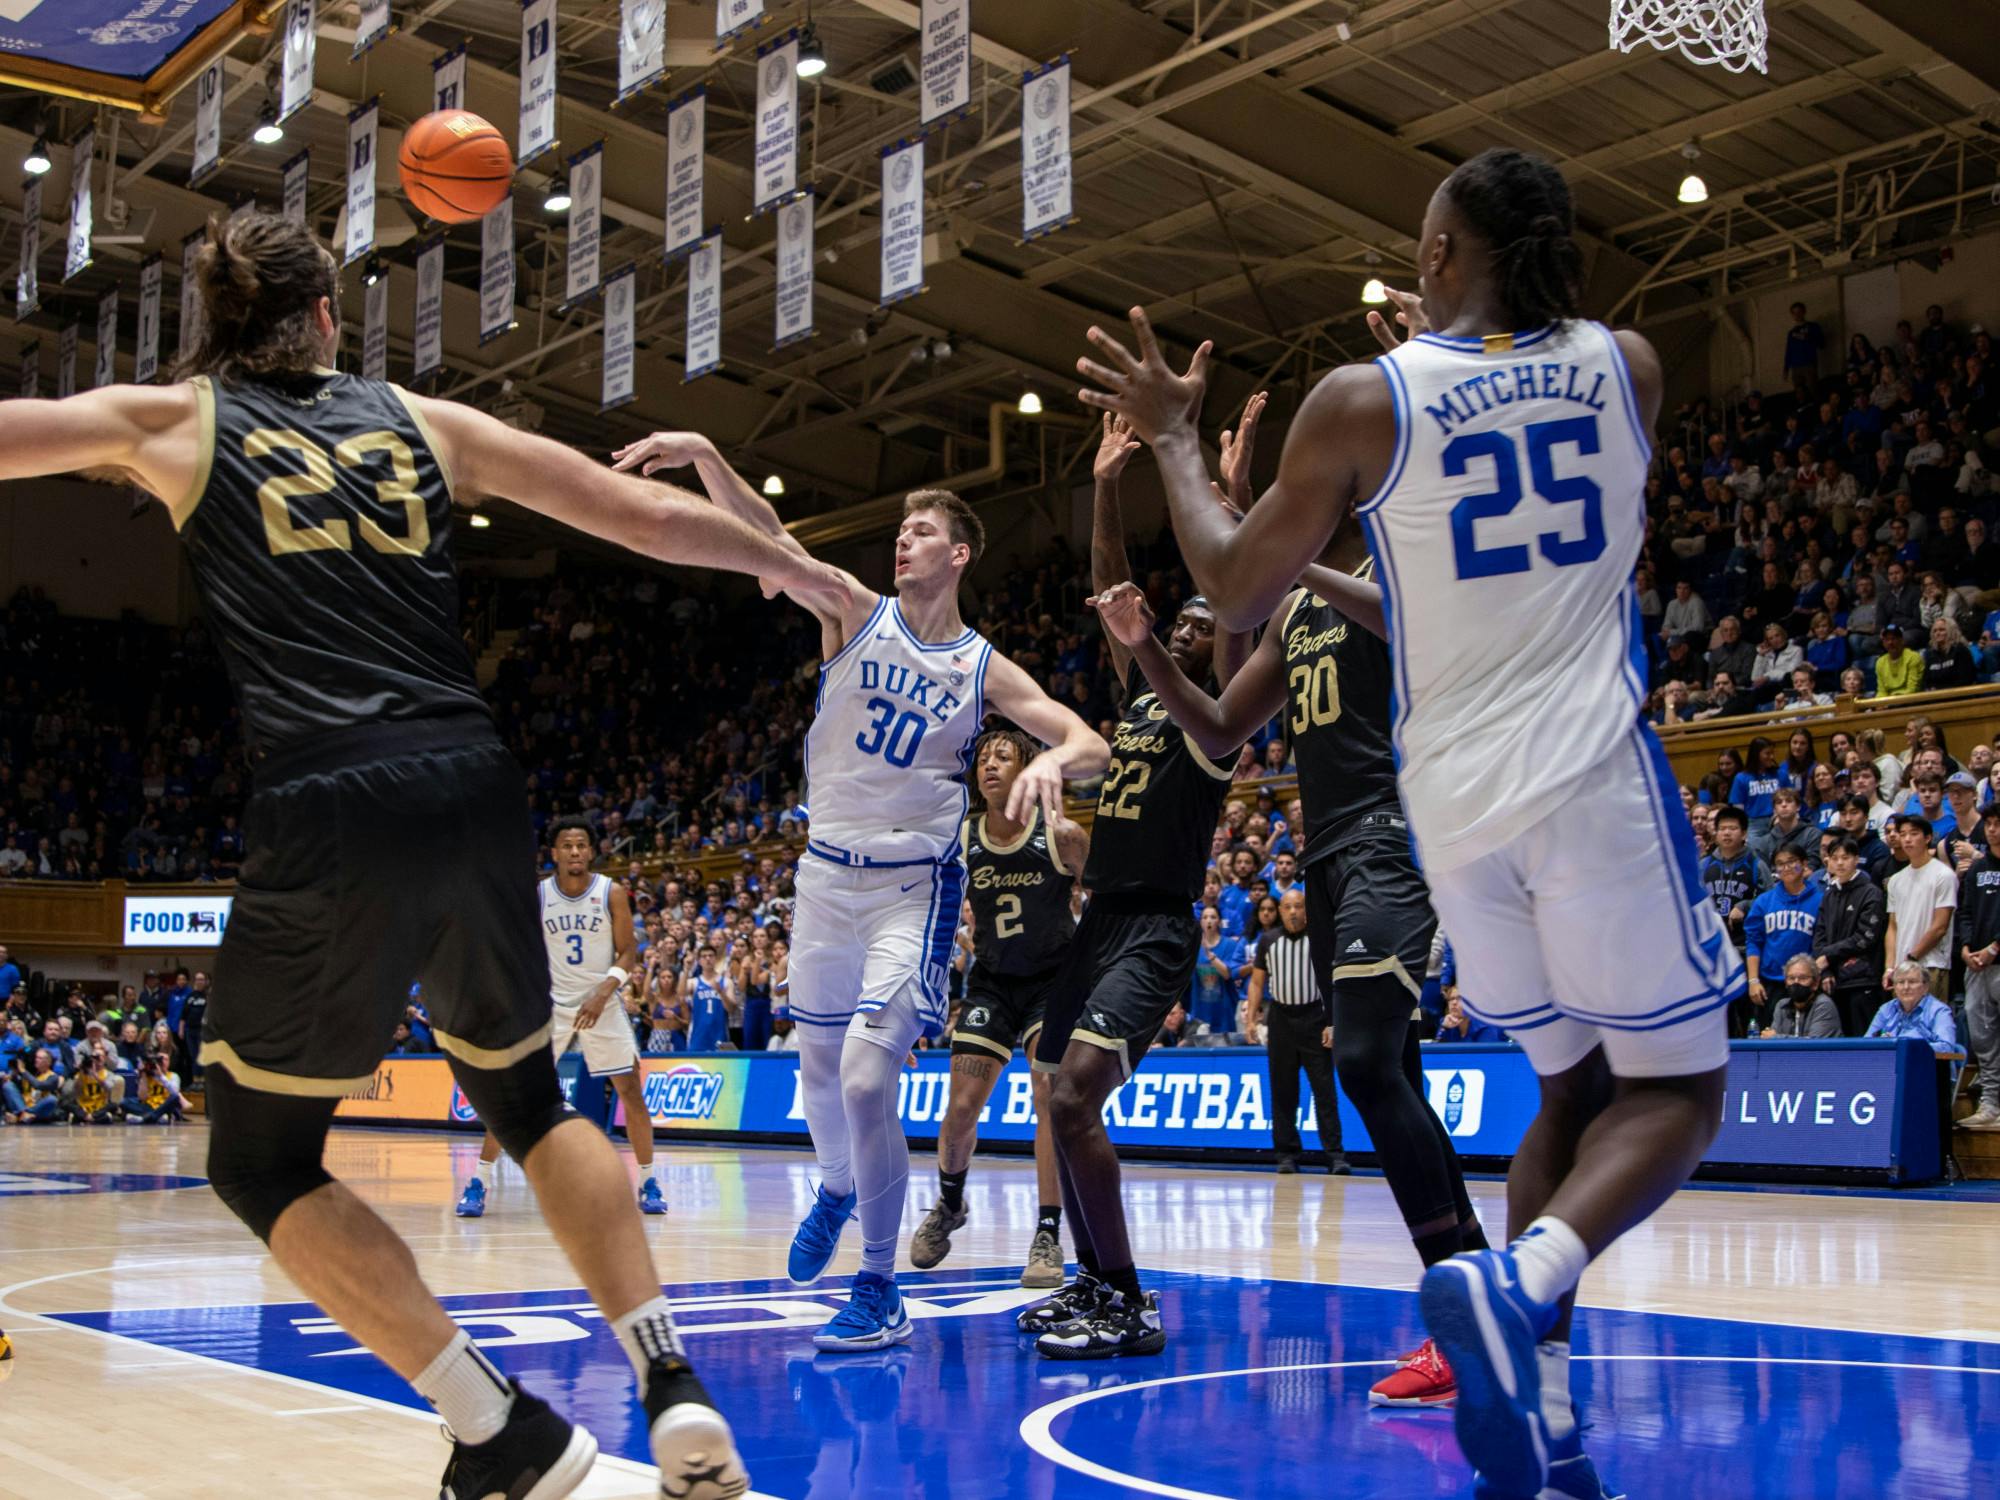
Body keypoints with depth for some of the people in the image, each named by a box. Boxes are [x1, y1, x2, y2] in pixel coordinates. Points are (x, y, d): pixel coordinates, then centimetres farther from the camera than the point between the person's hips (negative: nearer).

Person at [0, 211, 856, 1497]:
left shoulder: (170, 420, 12)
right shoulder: (423, 423, 18)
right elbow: (640, 515, 19)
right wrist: (783, 563, 35)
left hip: (329, 816, -4)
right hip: (477, 796, 4)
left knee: (264, 1164, 13)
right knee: (529, 1102, 24)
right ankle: (675, 1392, 10)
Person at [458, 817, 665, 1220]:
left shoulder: (612, 893, -7)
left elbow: (628, 953, -5)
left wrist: (602, 993, -19)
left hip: (601, 1002, 0)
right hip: (551, 1002, 0)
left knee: (631, 1088, -5)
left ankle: (649, 1182, 8)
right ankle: (478, 1182, 4)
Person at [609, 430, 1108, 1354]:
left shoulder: (984, 670, 0)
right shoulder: (854, 612, 1)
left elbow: (1092, 746, -3)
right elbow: (765, 535, -12)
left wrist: (1053, 759, -27)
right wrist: (702, 454, -28)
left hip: (915, 882, -3)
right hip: (828, 870, 3)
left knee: (867, 1077, -16)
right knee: (820, 1072, 14)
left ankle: (879, 1292, -3)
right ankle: (838, 1189, 48)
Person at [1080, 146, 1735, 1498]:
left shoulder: (1363, 400, -2)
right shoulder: (1627, 365, 5)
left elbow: (1236, 594, 6)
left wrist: (1176, 443, 20)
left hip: (1455, 804, 2)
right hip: (1595, 781, -2)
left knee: (1571, 1089, 18)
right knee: (1672, 1086, 8)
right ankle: (1519, 1283, -20)